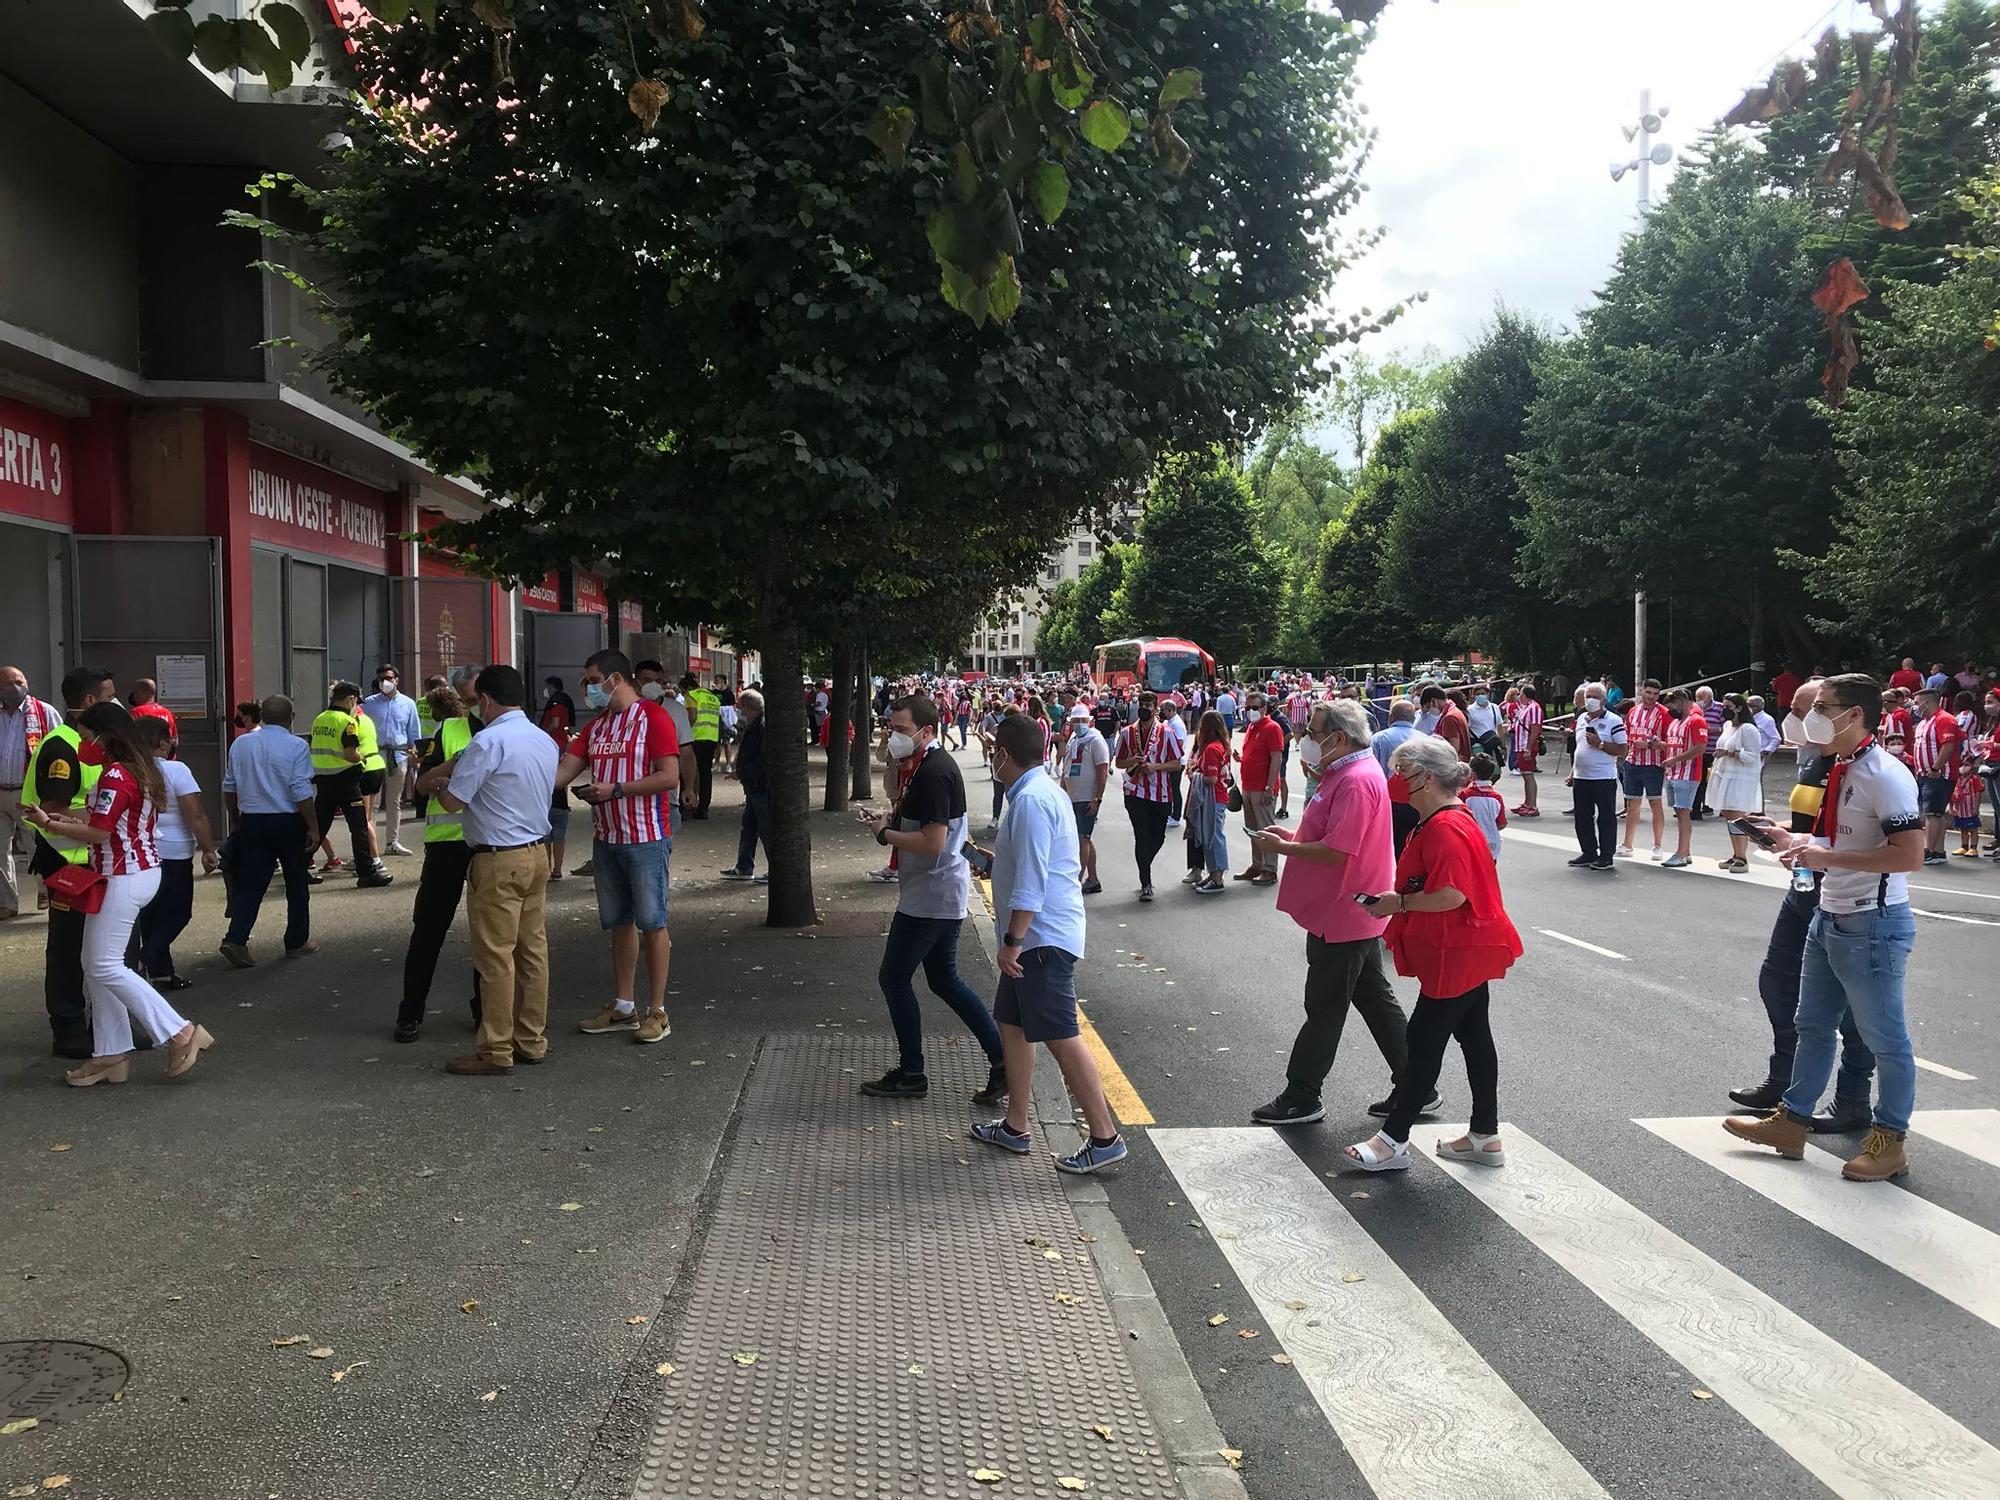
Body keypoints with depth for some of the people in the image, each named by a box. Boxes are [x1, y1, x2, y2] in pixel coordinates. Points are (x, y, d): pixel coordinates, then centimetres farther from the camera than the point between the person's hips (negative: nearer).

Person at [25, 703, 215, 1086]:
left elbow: (99, 832, -21)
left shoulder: (115, 775, -17)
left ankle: (180, 1033, -6)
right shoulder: (140, 769, 13)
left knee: (105, 966, -7)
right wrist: (72, 816, 13)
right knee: (97, 964, 13)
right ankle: (110, 1055, 16)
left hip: (122, 878, -10)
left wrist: (49, 824, -9)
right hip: (143, 871, 10)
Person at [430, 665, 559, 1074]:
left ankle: (496, 1052, 3)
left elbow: (451, 801, -13)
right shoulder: (546, 741, 10)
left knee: (496, 956, -2)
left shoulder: (489, 742, -15)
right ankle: (532, 1041, 20)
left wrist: (451, 771, 9)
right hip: (537, 854, 8)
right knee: (533, 949, 12)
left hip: (498, 861, -8)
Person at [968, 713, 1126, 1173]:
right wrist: (990, 858, 40)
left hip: (1043, 936, -11)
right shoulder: (1041, 790, 14)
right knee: (1011, 1023, 16)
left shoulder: (1031, 800, -18)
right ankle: (1015, 1127, 25)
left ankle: (1105, 1137, -2)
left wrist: (1013, 941, -22)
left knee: (1061, 1037, -8)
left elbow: (1031, 881, -24)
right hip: (1036, 937, 11)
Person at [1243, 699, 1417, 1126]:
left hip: (1342, 916, -11)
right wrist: (1291, 835, 6)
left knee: (1325, 1009, 0)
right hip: (1356, 914, 11)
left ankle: (1301, 1098, 11)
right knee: (1376, 1000, 16)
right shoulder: (1350, 773, 12)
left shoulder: (1356, 782, -22)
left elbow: (1336, 851, -27)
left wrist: (1283, 848, -16)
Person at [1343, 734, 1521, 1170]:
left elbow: (1451, 895, -30)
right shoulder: (1445, 819, 13)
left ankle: (1394, 1140, 3)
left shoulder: (1446, 828, -22)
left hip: (1458, 955, -11)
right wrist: (1400, 900, 9)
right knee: (1474, 1037, 15)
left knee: (1423, 1041, -4)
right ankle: (1485, 1137, 25)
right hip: (1468, 952, 11)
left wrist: (1401, 902, -17)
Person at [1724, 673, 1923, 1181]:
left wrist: (1827, 857, -25)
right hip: (1829, 918, 10)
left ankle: (1890, 1141, 20)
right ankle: (1791, 1121, 29)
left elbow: (1909, 855, -27)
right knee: (1812, 1026, 18)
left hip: (1873, 925, -10)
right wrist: (1806, 846, 4)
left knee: (1884, 1038, 5)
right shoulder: (1839, 770, 9)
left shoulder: (1886, 776, -20)